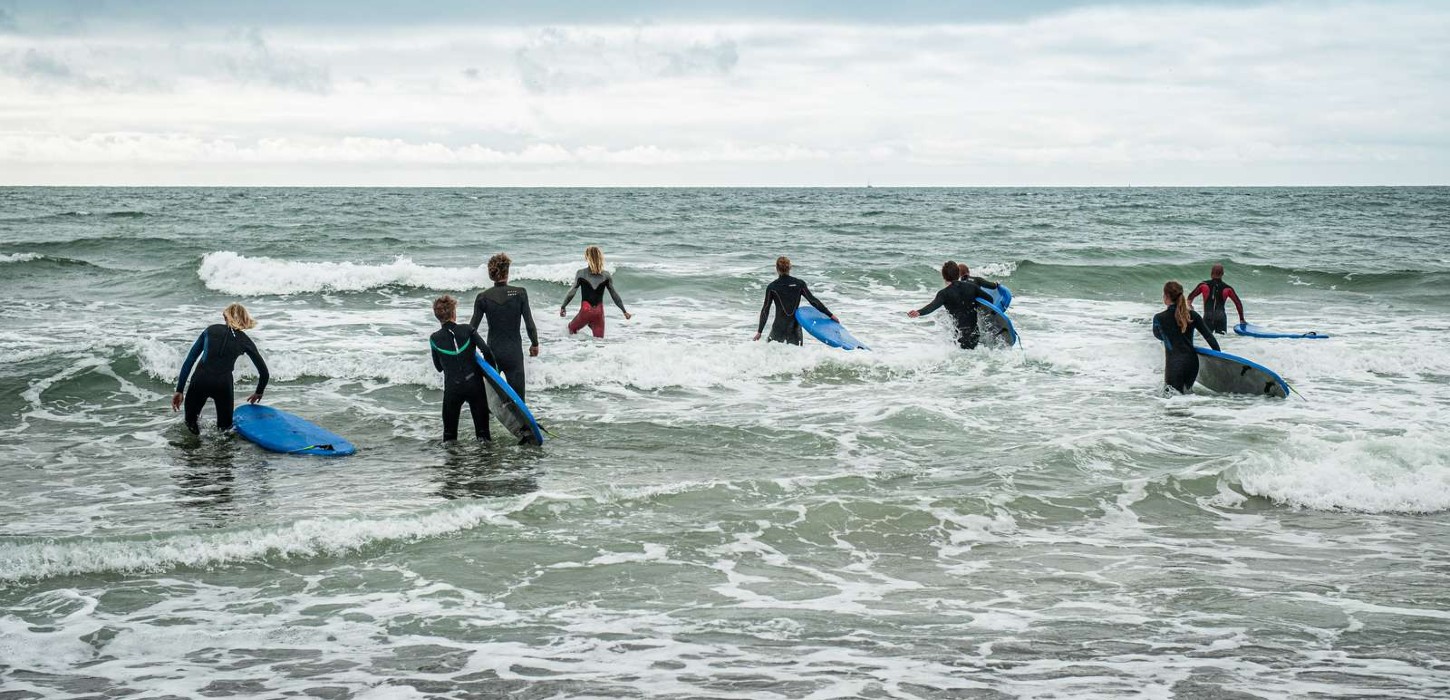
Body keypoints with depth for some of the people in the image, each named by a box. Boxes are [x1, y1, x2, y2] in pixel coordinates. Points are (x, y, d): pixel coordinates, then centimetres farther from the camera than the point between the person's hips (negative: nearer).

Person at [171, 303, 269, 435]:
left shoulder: (211, 330, 14)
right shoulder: (244, 341, 12)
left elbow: (189, 360, 9)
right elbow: (264, 372, 18)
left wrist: (179, 390, 10)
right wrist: (259, 393, 36)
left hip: (200, 380, 1)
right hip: (223, 384, -1)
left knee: (190, 420, 26)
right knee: (225, 426, 19)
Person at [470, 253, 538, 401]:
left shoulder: (483, 297, -4)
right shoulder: (520, 293, -9)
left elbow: (473, 326, -1)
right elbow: (529, 323, -7)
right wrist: (534, 344, 9)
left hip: (492, 352, 2)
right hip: (514, 352, -2)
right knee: (517, 395, 3)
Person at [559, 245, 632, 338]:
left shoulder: (581, 273, -5)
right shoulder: (606, 275, 1)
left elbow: (572, 292, -2)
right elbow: (614, 295, 4)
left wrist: (563, 307, 10)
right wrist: (625, 311, 13)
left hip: (586, 310, -2)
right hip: (599, 311, 2)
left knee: (571, 328, 25)